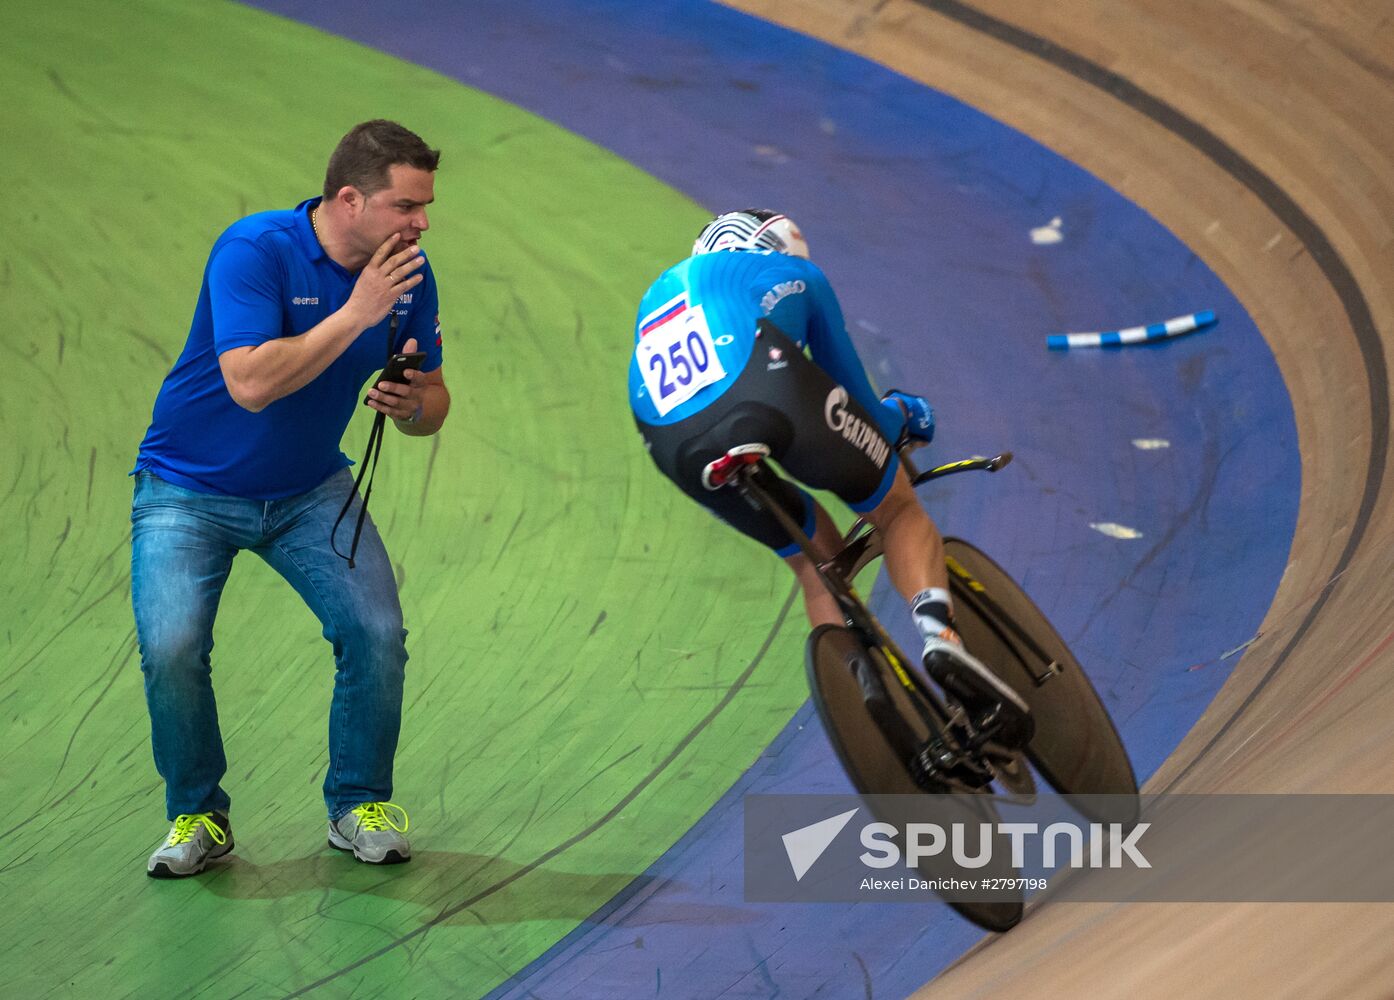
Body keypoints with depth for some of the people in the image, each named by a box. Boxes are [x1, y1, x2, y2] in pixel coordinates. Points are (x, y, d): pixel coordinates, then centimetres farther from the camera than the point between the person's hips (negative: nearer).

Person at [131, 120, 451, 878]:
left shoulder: (407, 275, -8)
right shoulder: (253, 250, -25)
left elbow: (431, 408, 2)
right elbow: (250, 383, -36)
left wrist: (412, 403, -22)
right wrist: (354, 314, -35)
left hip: (310, 489, 4)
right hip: (189, 490, -4)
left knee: (376, 631, -15)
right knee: (171, 646, -22)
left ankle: (359, 804, 7)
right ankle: (196, 815, 2)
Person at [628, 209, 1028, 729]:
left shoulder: (655, 297, 44)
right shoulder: (793, 274, 33)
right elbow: (846, 376, 37)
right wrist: (902, 415, 58)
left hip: (679, 455, 3)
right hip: (769, 393, -3)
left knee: (817, 561, 25)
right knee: (898, 509, 18)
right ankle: (937, 630, -11)